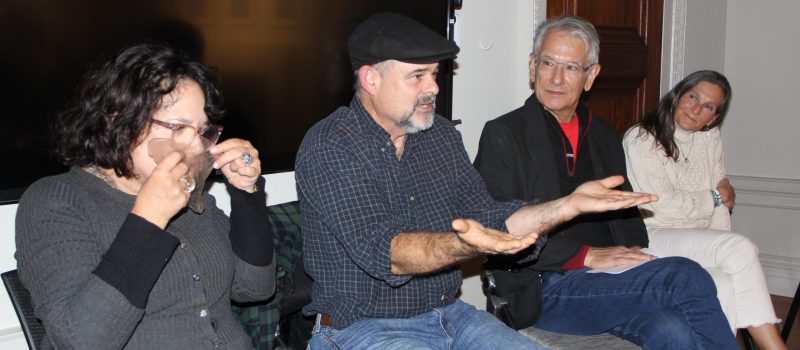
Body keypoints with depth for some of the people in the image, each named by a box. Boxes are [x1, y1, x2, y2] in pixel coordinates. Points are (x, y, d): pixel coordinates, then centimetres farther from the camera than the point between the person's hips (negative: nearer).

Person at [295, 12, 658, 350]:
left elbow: (489, 220, 7)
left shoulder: (441, 135, 7)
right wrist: (463, 245, -40)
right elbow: (380, 251, -23)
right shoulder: (329, 147, -13)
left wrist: (570, 204, -5)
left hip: (448, 314, 7)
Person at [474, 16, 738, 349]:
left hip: (611, 280, 5)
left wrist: (634, 255, 0)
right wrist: (586, 256, -16)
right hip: (546, 289, -5)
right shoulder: (502, 134, 0)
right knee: (687, 276, -25)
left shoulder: (605, 136, 20)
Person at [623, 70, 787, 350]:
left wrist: (720, 250, -8)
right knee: (741, 249, -26)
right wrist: (716, 197, 1)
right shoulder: (641, 139, -5)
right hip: (655, 237, -5)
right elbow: (664, 204, -13)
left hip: (699, 243, 5)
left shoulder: (710, 138, 14)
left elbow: (722, 201, 8)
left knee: (727, 286, -28)